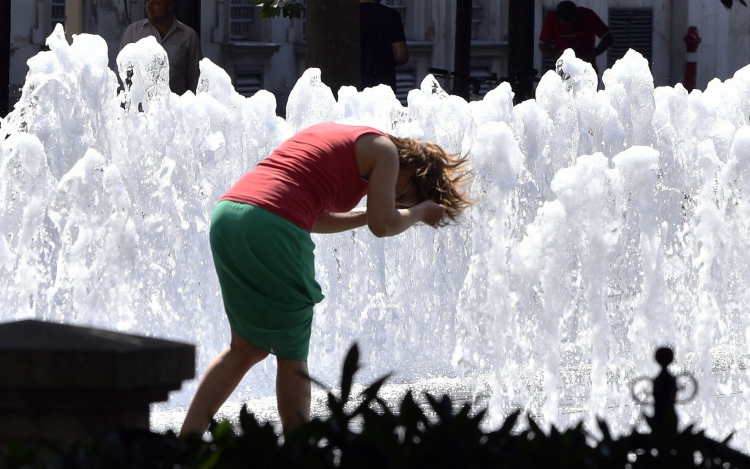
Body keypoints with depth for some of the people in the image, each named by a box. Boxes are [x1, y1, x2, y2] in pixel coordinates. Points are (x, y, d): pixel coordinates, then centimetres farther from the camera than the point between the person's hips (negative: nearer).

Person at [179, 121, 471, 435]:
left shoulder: (335, 136, 30)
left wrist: (368, 215, 32)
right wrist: (420, 212, 19)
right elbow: (384, 226, 1)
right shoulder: (384, 150, 7)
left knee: (248, 348, 17)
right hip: (271, 230, -8)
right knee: (292, 355, 6)